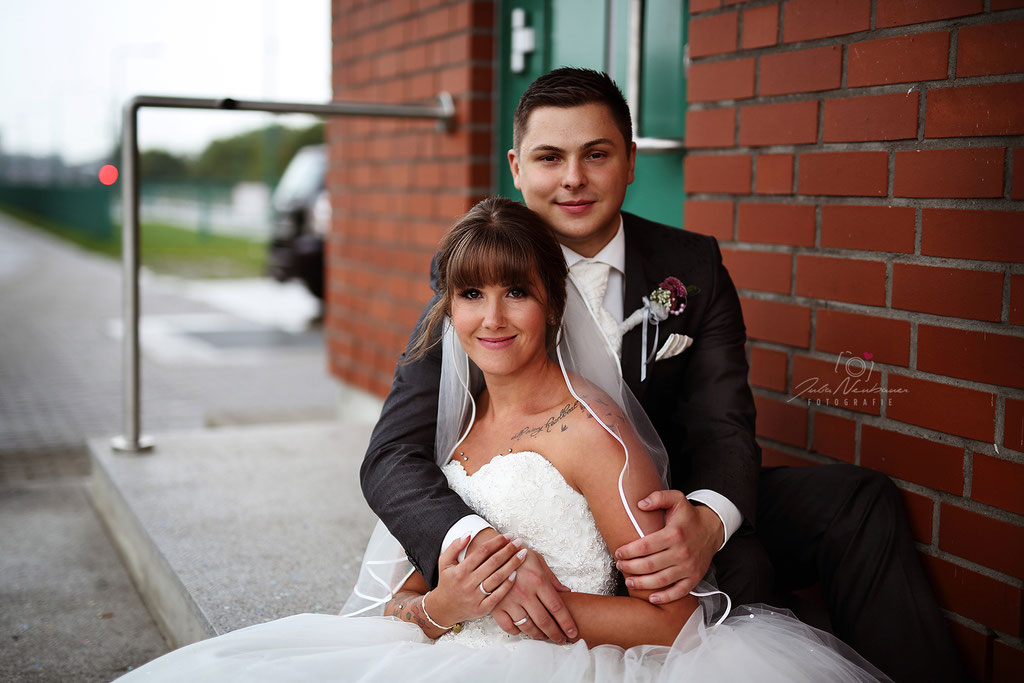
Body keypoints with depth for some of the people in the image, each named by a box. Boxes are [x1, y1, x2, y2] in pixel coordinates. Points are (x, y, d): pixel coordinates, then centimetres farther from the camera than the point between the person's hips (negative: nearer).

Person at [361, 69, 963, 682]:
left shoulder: (694, 268, -1)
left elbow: (722, 425, -8)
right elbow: (395, 457, -16)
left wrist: (707, 519, -34)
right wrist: (480, 545, -39)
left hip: (667, 513, 4)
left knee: (861, 502, -13)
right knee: (739, 566, -30)